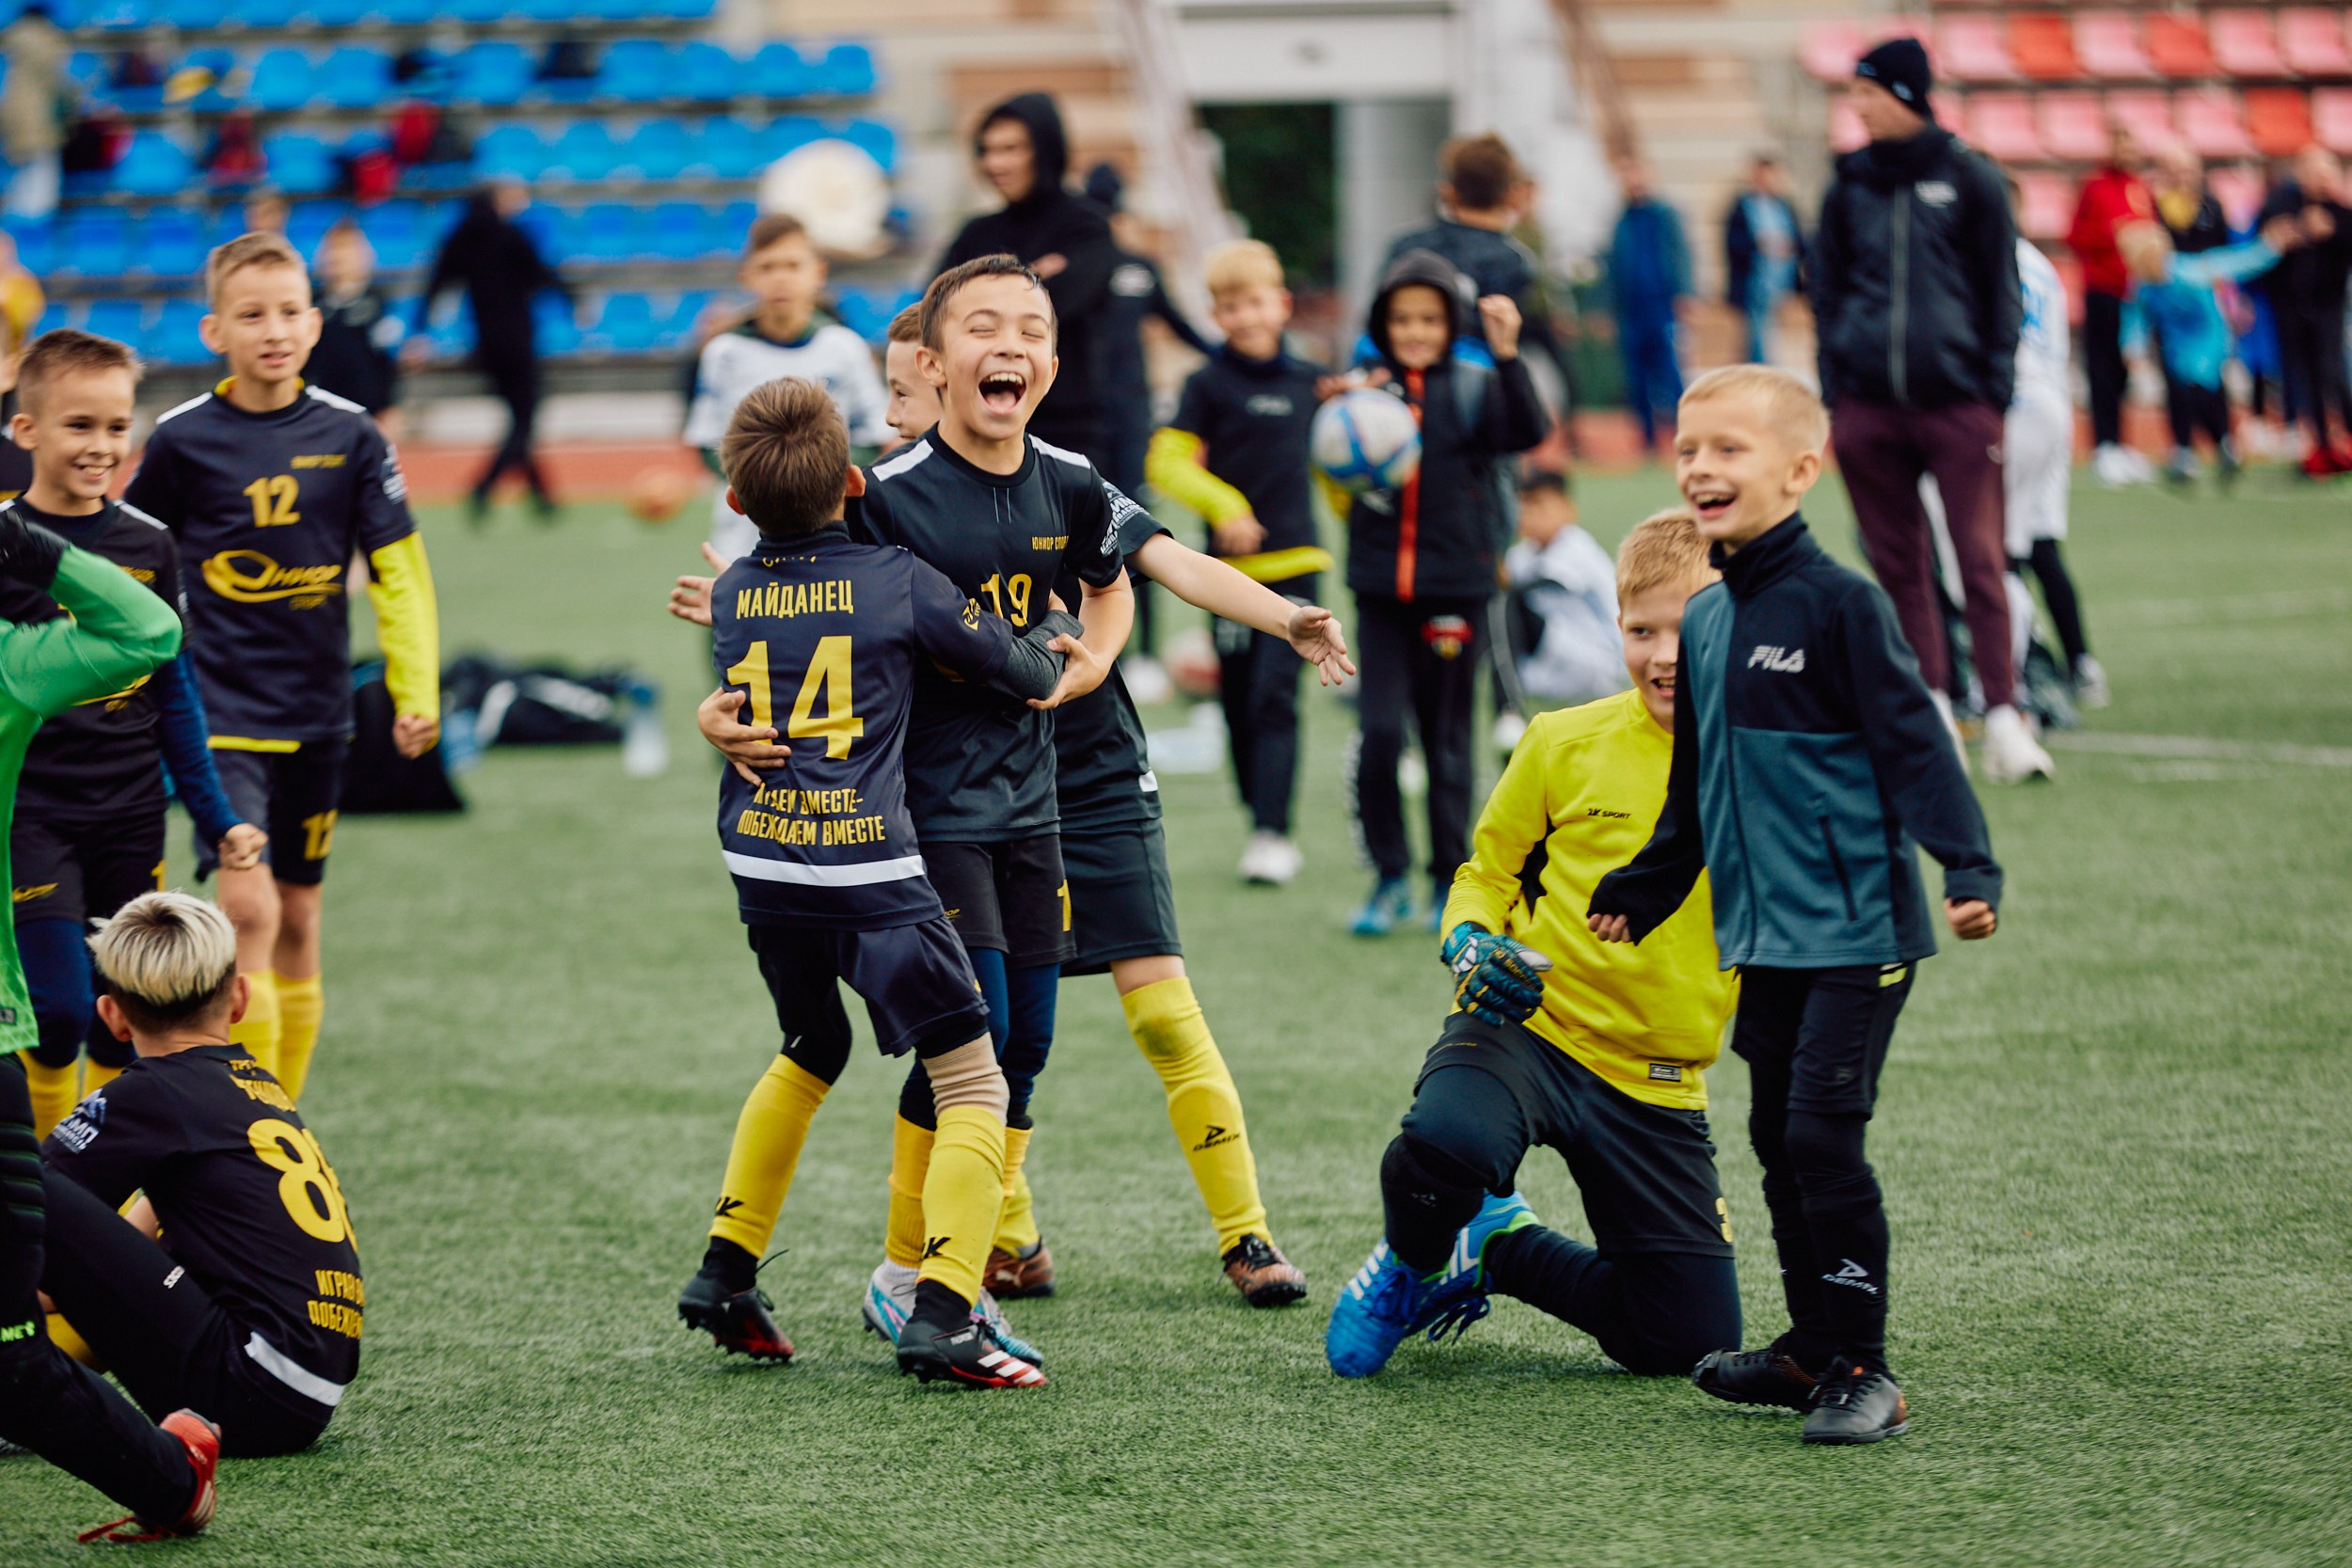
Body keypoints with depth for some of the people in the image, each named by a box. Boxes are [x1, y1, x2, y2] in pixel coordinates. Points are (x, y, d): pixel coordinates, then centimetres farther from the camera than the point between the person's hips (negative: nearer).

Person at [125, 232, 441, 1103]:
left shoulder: (348, 435, -1)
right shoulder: (183, 439, -5)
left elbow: (398, 572, 4)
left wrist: (416, 694, -2)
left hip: (317, 715, 3)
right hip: (221, 712, -3)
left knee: (298, 923, 10)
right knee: (249, 908, -17)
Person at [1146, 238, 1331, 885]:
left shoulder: (1308, 382, 9)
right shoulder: (1210, 384, -1)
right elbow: (1166, 462, -8)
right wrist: (1222, 504, -20)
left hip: (1296, 564, 0)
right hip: (1234, 565, 0)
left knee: (1274, 697, -11)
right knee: (1239, 705, 7)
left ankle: (1272, 833, -16)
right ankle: (1263, 824, 22)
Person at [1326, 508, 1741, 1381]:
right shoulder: (1565, 745, -4)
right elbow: (1490, 868, 10)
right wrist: (1472, 941, -10)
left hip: (1659, 1084, 2)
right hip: (1529, 1025, -2)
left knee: (1692, 1342, -1)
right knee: (1447, 1137, -38)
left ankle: (1495, 1250, 25)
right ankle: (1409, 1266, 0)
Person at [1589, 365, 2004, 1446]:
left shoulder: (1837, 604, -11)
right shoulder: (1702, 623, 11)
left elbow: (1913, 741, -14)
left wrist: (1967, 869, -23)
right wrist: (1639, 894, 31)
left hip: (1858, 928, -7)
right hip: (1762, 936, 7)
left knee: (1823, 1132, -10)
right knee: (1779, 1138, 11)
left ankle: (1861, 1368, -3)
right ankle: (1812, 1348, 22)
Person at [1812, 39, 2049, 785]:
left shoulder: (1969, 179, 2)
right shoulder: (1850, 186, 10)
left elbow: (1999, 286, 5)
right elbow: (1828, 289, 15)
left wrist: (1996, 385, -2)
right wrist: (1834, 390, 7)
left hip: (1956, 400, -3)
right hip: (1869, 407, 3)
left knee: (1981, 560, -8)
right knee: (1897, 563, 5)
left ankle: (2002, 717, -9)